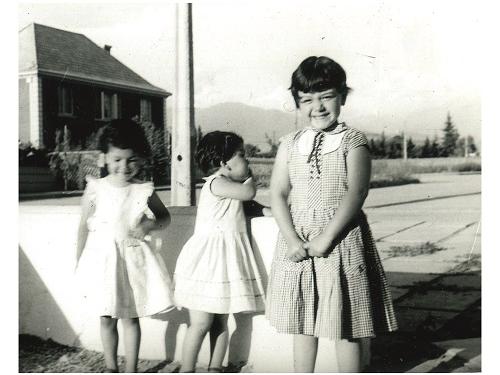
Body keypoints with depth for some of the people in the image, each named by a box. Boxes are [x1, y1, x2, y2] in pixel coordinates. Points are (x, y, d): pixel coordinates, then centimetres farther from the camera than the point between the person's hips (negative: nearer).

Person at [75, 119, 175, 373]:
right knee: (106, 318, 11)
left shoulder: (143, 191, -5)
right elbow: (85, 227, 2)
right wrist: (79, 263, 4)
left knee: (130, 318, 7)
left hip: (132, 259, 0)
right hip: (102, 258, 1)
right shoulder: (95, 189, -6)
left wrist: (151, 224, -14)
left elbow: (165, 216, 8)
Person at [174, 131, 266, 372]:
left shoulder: (228, 185, 16)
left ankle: (215, 368, 22)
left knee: (221, 322, 13)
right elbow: (249, 192, -21)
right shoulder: (216, 183, -14)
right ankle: (186, 370, 8)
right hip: (207, 262, -9)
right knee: (201, 323, -3)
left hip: (226, 262, 9)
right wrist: (248, 177, -2)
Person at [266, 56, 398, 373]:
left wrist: (325, 239, -18)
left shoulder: (353, 141, -4)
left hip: (341, 239, -3)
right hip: (297, 243, 4)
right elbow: (278, 194, 1)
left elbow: (356, 192, -13)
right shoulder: (289, 145, 6)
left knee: (347, 327, 5)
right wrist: (292, 240, -12)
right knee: (303, 323, 14)